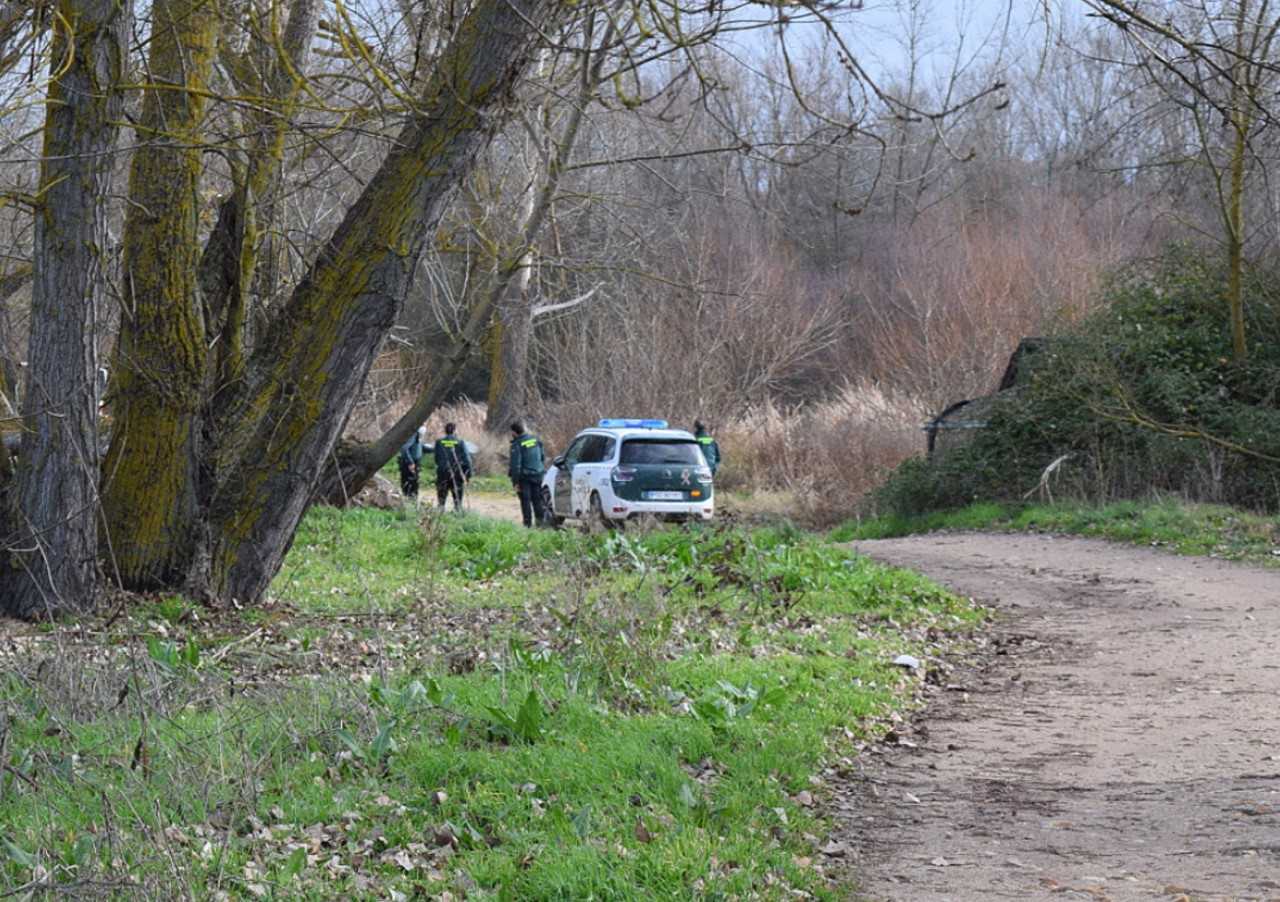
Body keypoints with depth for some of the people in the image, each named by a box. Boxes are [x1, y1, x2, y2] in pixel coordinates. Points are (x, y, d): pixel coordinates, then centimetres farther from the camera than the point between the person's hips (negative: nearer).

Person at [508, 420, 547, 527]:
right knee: (537, 500, 14)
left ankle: (528, 523, 1)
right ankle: (539, 521, 13)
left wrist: (515, 482, -16)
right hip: (537, 474, 6)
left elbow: (515, 465, -18)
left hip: (524, 476, -6)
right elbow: (542, 457, 15)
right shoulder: (536, 440, 4)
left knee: (525, 500, 2)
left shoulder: (517, 445, -16)